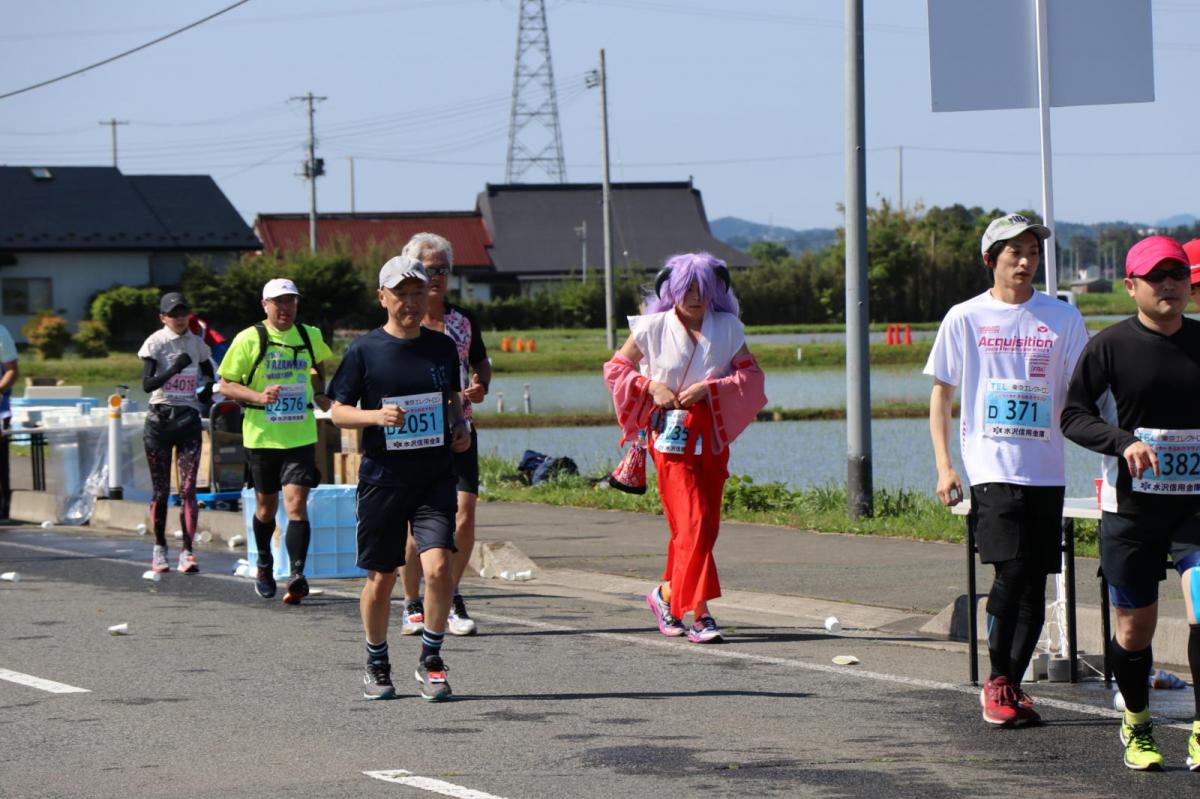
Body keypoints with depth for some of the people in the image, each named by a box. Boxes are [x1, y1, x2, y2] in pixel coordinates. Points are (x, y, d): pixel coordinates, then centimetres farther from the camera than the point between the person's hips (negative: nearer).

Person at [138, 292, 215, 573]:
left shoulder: (196, 342, 8)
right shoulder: (155, 342, -3)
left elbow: (209, 376, 22)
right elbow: (147, 384, -13)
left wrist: (207, 387, -1)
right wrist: (175, 369, -27)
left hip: (188, 418, 2)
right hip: (159, 418, -2)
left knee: (188, 489, -6)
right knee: (160, 489, 4)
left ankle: (187, 551, -7)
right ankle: (159, 549, 16)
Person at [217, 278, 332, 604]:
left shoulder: (310, 337, 6)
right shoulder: (249, 339, -4)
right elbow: (226, 385, -3)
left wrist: (319, 394, 13)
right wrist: (258, 396, -19)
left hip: (301, 436, 1)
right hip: (261, 435, -1)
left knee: (296, 503, -14)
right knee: (266, 507, 12)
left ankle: (297, 576, -19)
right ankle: (264, 565, 38)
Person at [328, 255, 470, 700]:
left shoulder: (443, 348, 7)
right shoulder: (364, 351, -3)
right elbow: (339, 412, 1)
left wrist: (460, 426, 1)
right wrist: (377, 416, -17)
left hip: (435, 479, 1)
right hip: (382, 478, -1)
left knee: (439, 567, -16)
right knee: (381, 579, 7)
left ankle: (430, 660, 2)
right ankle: (377, 666, 28)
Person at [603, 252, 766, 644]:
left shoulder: (727, 328, 5)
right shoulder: (653, 327, -2)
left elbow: (750, 374, 1)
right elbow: (616, 367, 6)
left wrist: (709, 388, -13)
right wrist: (650, 386, -10)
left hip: (712, 433, 4)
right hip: (671, 434, -4)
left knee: (705, 524, 7)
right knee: (693, 522, -13)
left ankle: (667, 593, 28)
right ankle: (699, 614, -14)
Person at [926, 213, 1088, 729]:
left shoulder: (1063, 318, 8)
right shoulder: (965, 318, 5)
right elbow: (941, 393, 10)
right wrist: (943, 466, 1)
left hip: (1046, 468, 3)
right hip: (991, 467, -3)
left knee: (1034, 583, 3)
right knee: (1011, 570, -16)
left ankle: (1011, 686, 13)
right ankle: (996, 680, -1)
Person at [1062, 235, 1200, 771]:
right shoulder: (1109, 346, -4)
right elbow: (1074, 416, -2)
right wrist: (1124, 442, -18)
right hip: (1130, 507, -1)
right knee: (1133, 627, 7)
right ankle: (1137, 726, 31)